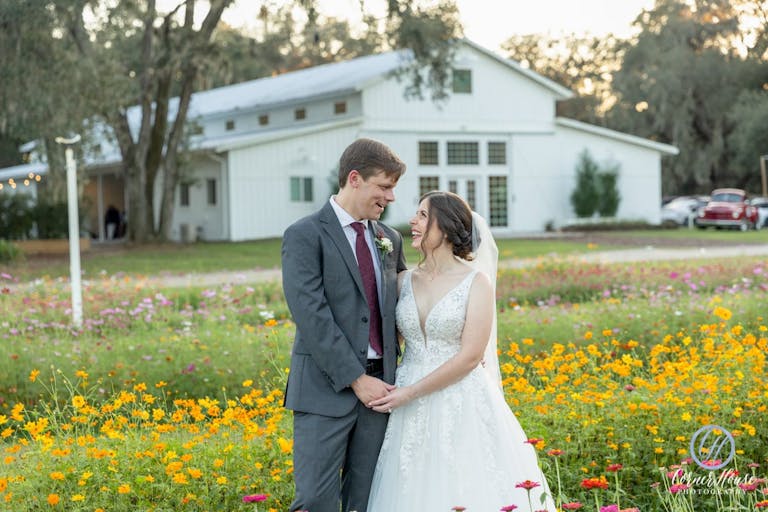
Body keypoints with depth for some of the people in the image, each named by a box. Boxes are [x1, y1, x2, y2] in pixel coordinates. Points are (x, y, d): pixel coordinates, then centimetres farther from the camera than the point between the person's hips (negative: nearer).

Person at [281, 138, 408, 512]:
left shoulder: (390, 239, 14)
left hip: (378, 387, 6)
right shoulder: (305, 236, -5)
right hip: (326, 390, -6)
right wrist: (356, 379, -16)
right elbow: (311, 317, -13)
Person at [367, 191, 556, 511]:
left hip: (462, 409, -4)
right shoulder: (404, 281, 7)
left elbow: (470, 356, -13)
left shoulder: (477, 282, -7)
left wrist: (410, 392, -14)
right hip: (410, 412, 4)